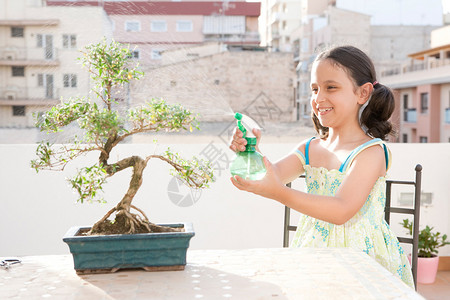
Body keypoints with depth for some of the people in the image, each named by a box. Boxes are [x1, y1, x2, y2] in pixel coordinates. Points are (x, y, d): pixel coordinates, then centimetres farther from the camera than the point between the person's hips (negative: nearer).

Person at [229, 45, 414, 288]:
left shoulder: (371, 151, -11)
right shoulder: (309, 149, 9)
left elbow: (341, 210, -22)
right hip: (313, 253, 4)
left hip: (361, 258, -4)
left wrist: (279, 193, -32)